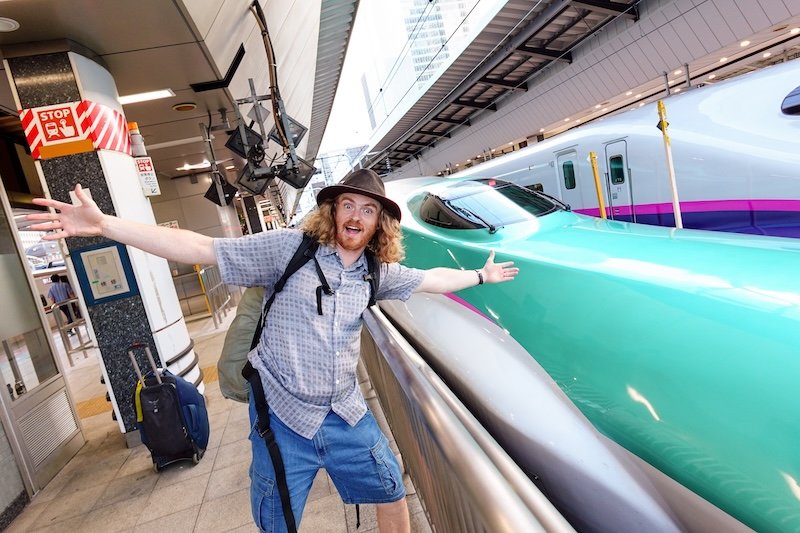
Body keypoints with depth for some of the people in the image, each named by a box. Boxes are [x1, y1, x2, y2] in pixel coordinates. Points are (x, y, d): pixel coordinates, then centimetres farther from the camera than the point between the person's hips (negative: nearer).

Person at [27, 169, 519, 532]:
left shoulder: (378, 272, 0)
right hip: (284, 418, -3)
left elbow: (431, 279, 16)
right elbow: (201, 249, -16)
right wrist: (103, 224, -21)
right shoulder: (290, 249, -13)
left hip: (347, 416, 4)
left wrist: (480, 275, 25)